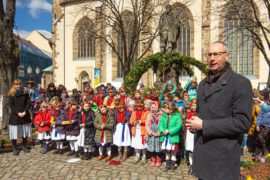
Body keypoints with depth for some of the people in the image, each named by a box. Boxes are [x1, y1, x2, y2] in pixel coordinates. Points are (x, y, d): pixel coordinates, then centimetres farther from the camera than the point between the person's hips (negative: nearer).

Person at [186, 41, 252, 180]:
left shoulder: (241, 83, -11)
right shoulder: (203, 84, 11)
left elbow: (243, 122, -18)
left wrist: (204, 125, -19)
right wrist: (194, 123, -2)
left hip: (223, 156, -6)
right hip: (201, 152, 6)